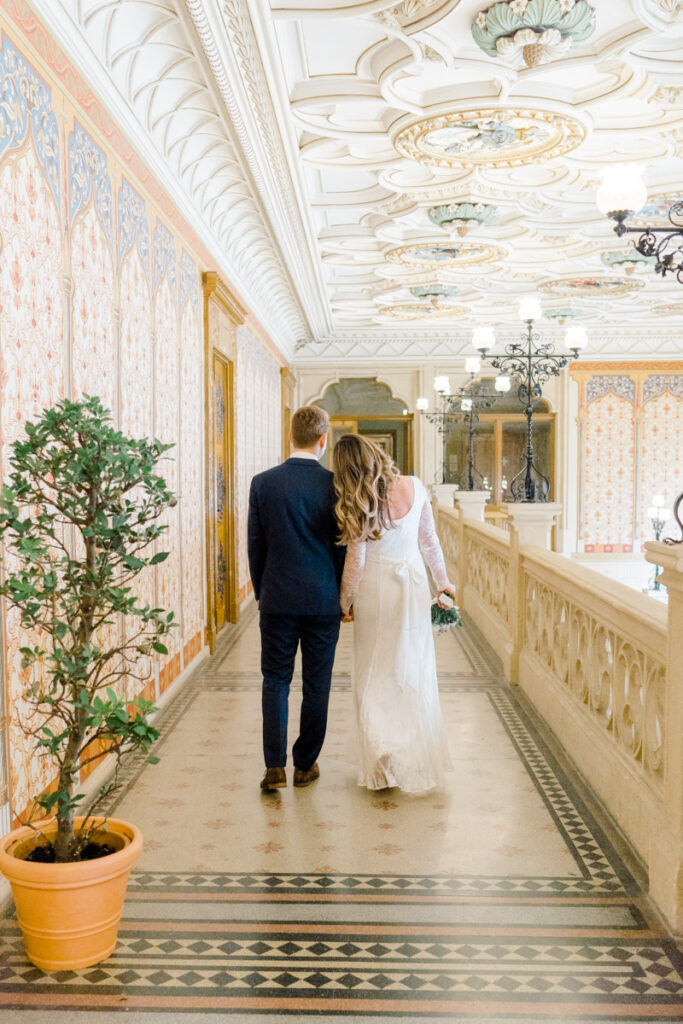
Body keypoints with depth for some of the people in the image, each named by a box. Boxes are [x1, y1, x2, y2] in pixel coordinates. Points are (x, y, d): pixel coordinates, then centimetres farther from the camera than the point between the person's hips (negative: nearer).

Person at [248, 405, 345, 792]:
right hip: (323, 600, -1)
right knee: (316, 684, 10)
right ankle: (306, 764, 20)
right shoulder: (335, 484, -8)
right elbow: (345, 546, -1)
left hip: (277, 599, 1)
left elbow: (255, 545, 2)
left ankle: (275, 766, 3)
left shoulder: (263, 483, -4)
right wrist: (343, 596, 11)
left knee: (276, 681, 9)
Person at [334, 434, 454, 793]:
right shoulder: (414, 487, -6)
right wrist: (443, 581, 17)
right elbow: (430, 541, 4)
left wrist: (345, 601, 6)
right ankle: (420, 761, 20)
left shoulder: (357, 504, -14)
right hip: (413, 585, 3)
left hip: (373, 590, -3)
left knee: (374, 677, 9)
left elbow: (355, 562, -9)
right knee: (415, 675, 13)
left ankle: (381, 763, 6)